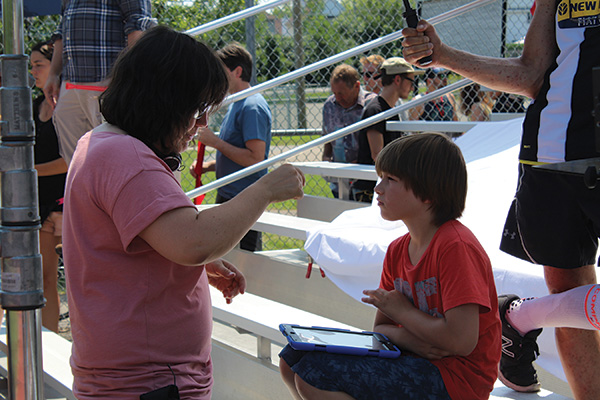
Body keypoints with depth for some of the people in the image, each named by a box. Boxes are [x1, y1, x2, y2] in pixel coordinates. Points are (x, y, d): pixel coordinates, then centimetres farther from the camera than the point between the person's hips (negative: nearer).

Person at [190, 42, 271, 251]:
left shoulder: (253, 107, -16)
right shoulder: (236, 105, 16)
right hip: (227, 196, 10)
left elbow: (255, 158, -24)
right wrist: (207, 166, 8)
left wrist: (215, 141, -17)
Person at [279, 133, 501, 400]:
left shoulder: (456, 246, -19)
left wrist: (400, 309, -10)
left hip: (455, 378, -8)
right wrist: (415, 341, -14)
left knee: (313, 375, -21)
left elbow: (462, 341, -26)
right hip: (415, 358, 9)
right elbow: (381, 328, 10)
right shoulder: (397, 250, 8)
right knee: (292, 360, 2)